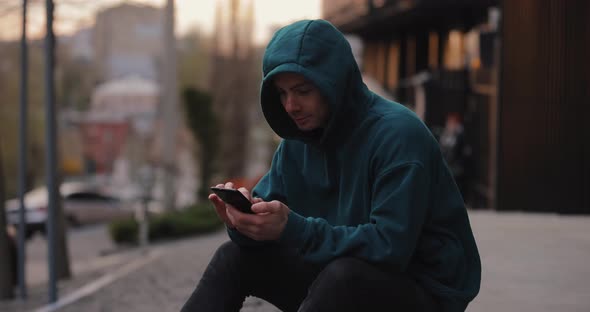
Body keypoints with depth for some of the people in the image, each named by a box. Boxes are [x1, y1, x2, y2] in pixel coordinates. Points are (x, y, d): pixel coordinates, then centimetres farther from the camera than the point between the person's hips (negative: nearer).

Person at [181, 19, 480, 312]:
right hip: (337, 283, 7)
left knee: (344, 274, -36)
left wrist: (292, 229, -36)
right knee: (234, 256, -2)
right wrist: (244, 219, -23)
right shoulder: (298, 139, 3)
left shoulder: (398, 134, -21)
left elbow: (390, 248, -29)